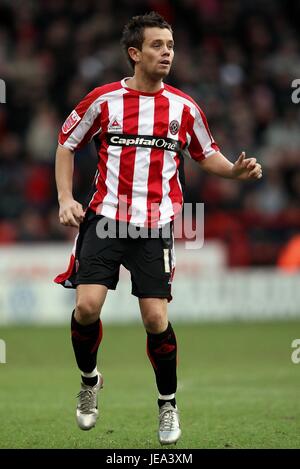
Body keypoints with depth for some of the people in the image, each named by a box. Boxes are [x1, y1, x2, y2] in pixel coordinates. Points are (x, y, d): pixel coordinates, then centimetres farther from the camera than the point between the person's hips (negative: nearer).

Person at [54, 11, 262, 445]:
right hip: (105, 217, -1)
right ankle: (89, 380, 16)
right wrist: (65, 199, 0)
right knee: (87, 307, -14)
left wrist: (236, 170, -4)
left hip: (156, 226, 1)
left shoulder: (184, 108, 4)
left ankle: (169, 405, 16)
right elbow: (66, 145, 11)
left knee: (156, 318, -6)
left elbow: (206, 154, 17)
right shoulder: (103, 100, 0)